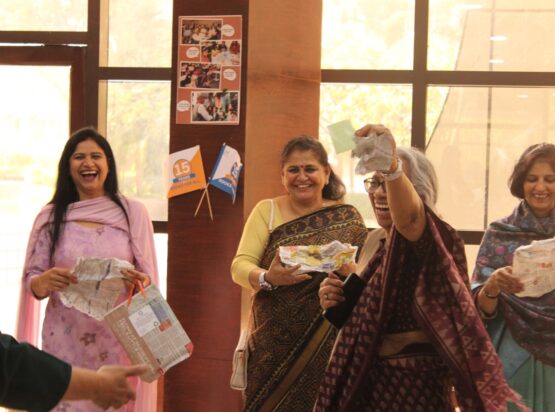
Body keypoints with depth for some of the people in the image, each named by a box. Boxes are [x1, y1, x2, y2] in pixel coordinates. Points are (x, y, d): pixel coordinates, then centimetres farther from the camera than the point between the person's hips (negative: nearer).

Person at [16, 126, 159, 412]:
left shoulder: (133, 212, 1)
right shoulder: (51, 216, 2)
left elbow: (149, 278, 5)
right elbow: (32, 283, 3)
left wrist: (139, 281, -17)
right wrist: (46, 281, -18)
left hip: (118, 338, 0)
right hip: (65, 340, 0)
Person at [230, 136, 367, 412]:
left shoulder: (347, 218, 3)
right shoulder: (266, 211, 3)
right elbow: (240, 266, -5)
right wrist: (268, 278, -25)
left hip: (326, 345, 0)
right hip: (272, 344, 0)